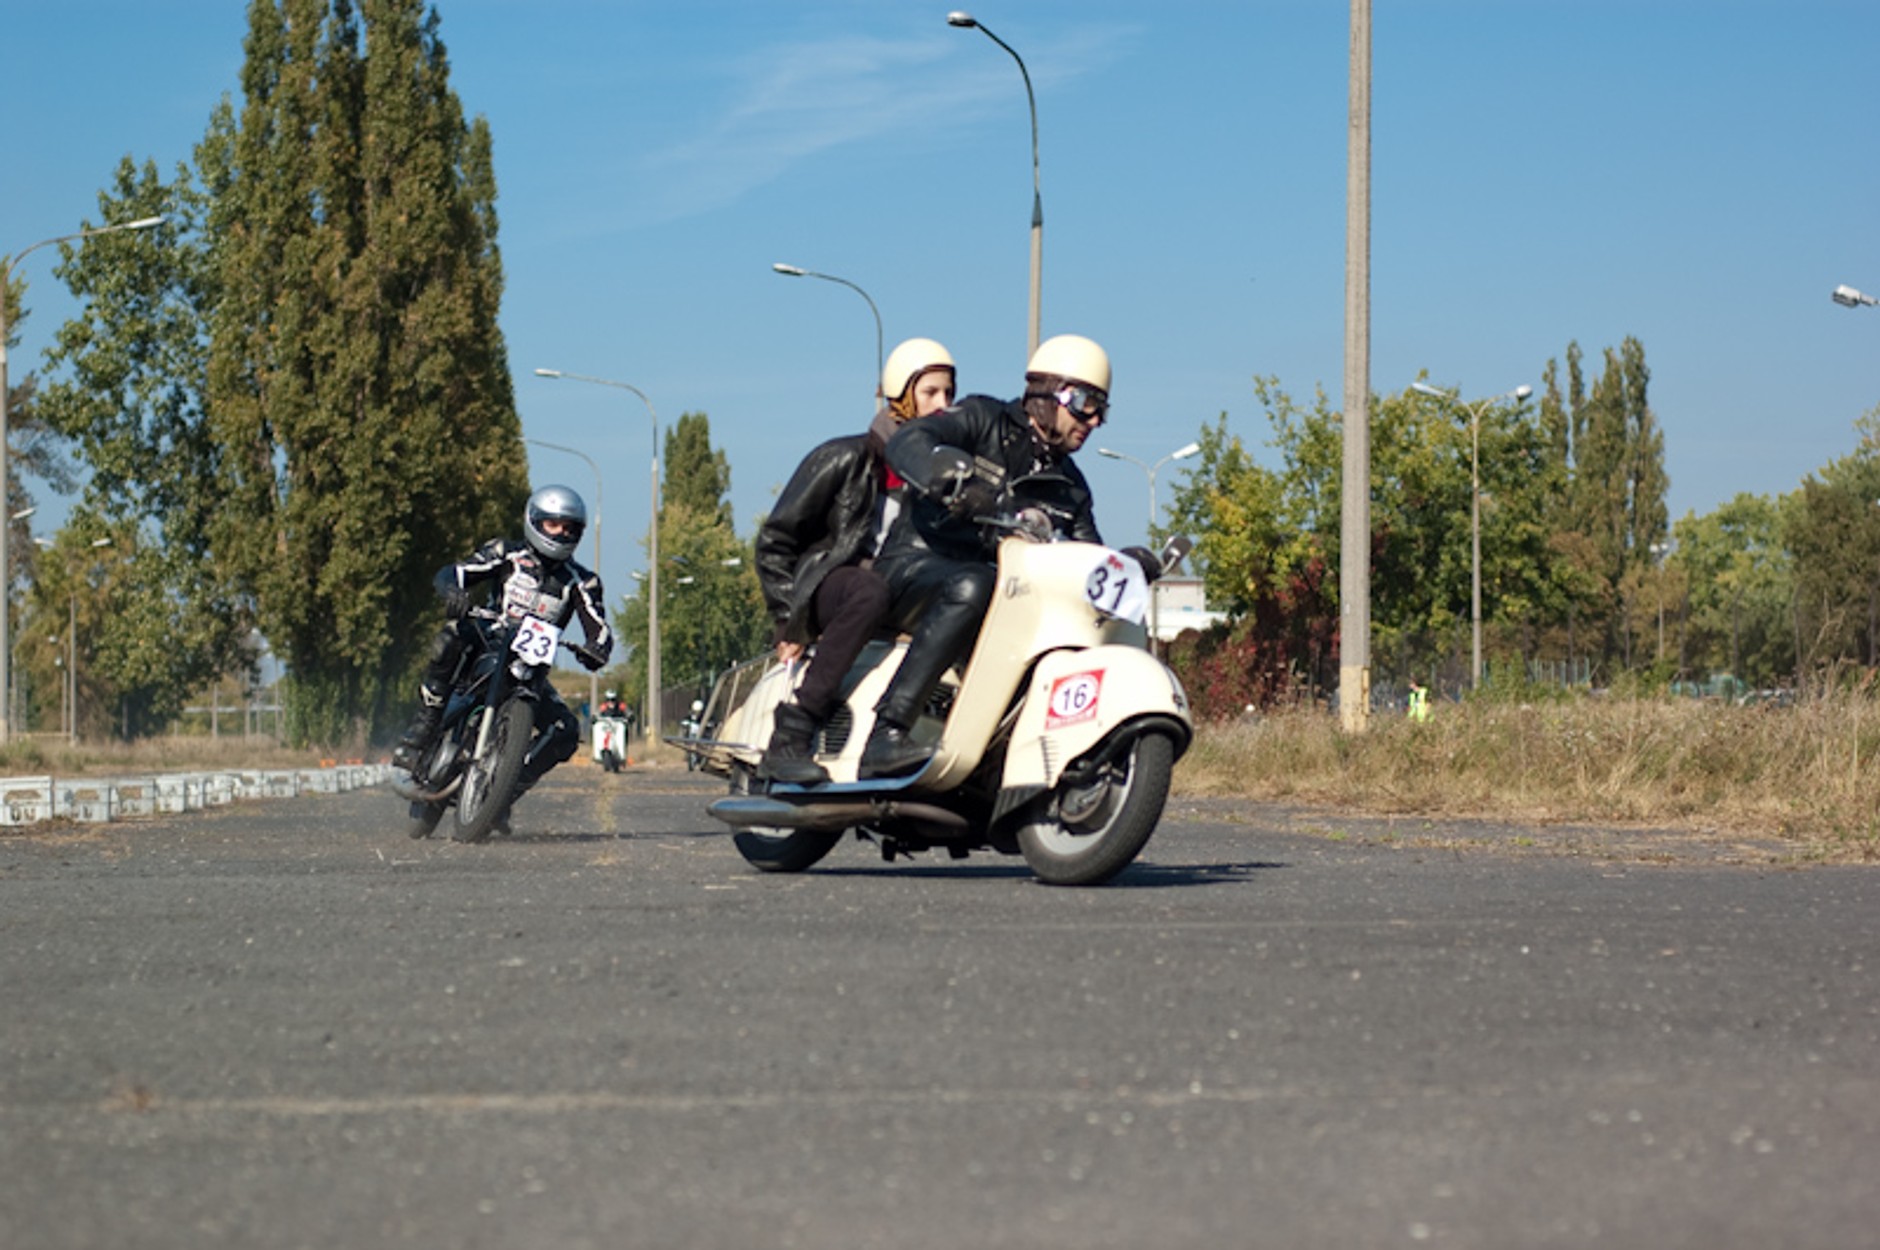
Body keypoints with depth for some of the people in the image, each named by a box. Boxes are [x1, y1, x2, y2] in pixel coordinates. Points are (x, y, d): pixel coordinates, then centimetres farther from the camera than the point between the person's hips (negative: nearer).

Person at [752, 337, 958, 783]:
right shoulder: (846, 459, 1)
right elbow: (775, 538, 1)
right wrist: (789, 621, -8)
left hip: (907, 602, 5)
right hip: (824, 588, -5)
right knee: (870, 591, -40)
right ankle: (789, 738, -44)